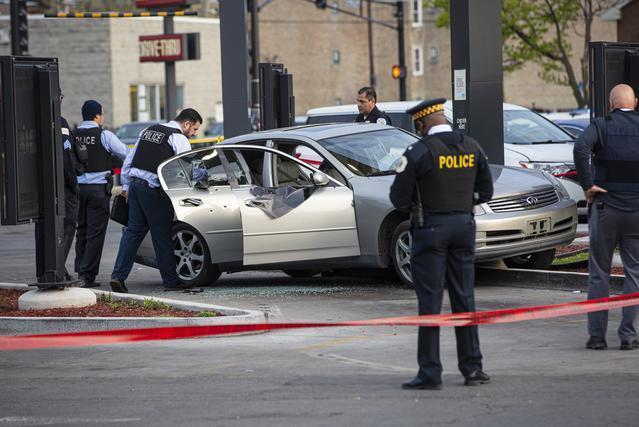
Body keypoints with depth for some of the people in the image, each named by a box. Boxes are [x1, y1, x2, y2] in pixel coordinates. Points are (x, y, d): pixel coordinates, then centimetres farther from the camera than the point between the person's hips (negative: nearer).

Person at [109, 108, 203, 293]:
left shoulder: (148, 131, 20)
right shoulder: (178, 139, -4)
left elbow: (129, 160, 21)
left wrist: (126, 186, 24)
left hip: (135, 185, 7)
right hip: (153, 190, -7)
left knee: (133, 231, 8)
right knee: (162, 236, 1)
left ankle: (118, 275, -2)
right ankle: (171, 281, 7)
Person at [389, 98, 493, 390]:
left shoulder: (419, 152, -13)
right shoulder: (472, 147, 4)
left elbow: (399, 198, -10)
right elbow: (485, 192, 12)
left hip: (430, 228, -5)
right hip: (464, 226, 5)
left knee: (429, 301, -1)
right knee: (464, 299, 12)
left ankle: (430, 374, -1)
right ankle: (472, 368, 14)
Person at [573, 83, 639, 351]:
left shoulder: (600, 126, -3)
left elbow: (581, 148, -22)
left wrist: (587, 185, -14)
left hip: (605, 208, -1)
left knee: (599, 273, 7)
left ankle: (597, 335, 6)